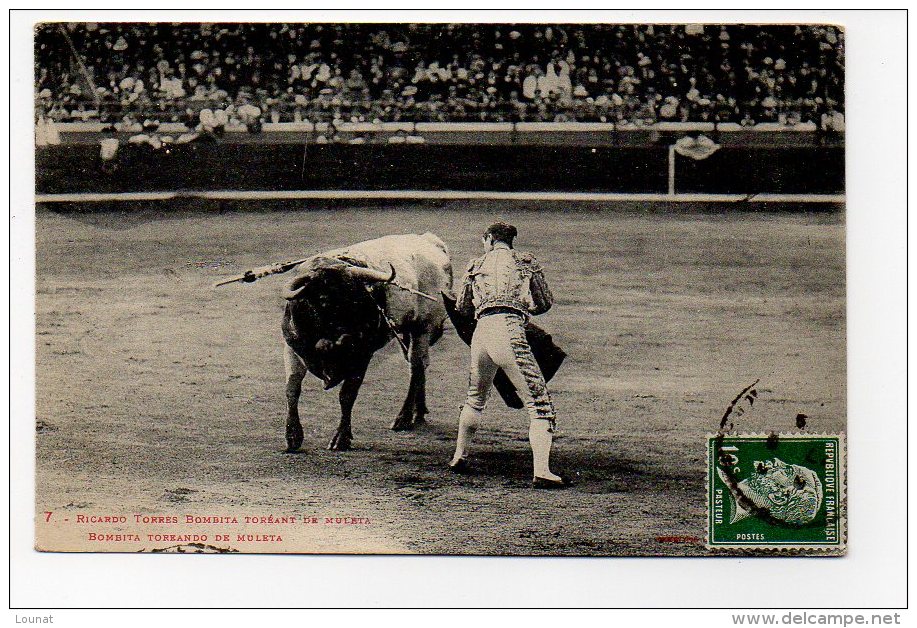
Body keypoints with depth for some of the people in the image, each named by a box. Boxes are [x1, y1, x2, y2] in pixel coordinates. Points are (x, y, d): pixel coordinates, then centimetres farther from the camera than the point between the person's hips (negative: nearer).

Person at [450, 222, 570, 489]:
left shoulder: (477, 265, 20)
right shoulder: (525, 261, 13)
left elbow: (462, 307, 29)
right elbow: (545, 303, 18)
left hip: (481, 332, 4)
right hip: (509, 331, -4)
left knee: (475, 399, 28)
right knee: (540, 405, -5)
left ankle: (460, 457, 36)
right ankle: (541, 471, -21)